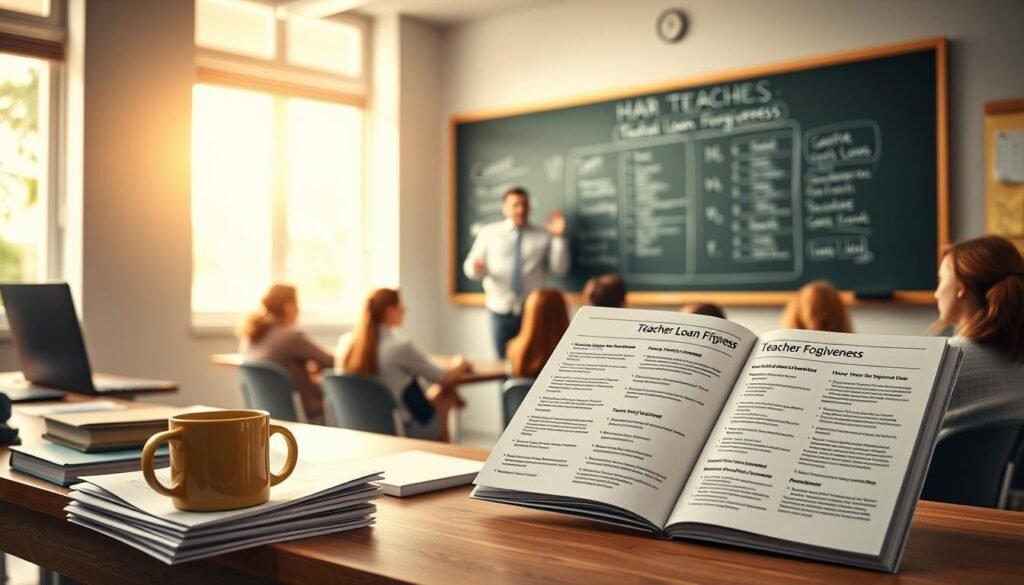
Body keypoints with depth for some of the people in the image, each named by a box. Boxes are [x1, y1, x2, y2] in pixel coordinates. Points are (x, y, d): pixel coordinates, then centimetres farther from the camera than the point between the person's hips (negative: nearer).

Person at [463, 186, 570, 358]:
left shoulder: (543, 235, 7)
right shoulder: (489, 232, 7)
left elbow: (560, 269, -1)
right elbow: (470, 267, 3)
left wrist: (558, 238, -12)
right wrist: (475, 267, -21)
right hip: (501, 311, 0)